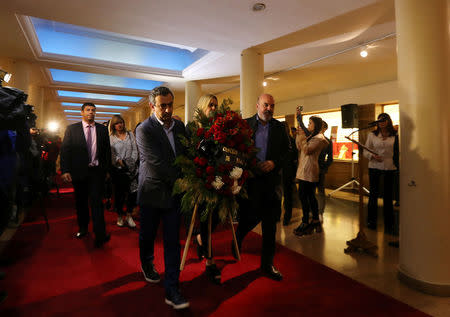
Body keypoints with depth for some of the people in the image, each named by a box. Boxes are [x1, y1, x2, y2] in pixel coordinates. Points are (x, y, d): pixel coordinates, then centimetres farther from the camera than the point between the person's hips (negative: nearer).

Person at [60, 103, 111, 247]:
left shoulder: (102, 129, 7)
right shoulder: (72, 129, 5)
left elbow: (107, 150, 8)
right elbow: (65, 150, 0)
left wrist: (107, 170, 5)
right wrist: (65, 170, -8)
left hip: (97, 171, -1)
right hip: (79, 171, 1)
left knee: (96, 201, -6)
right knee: (81, 201, 13)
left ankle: (100, 235, -6)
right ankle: (83, 228, 31)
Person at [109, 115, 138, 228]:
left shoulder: (130, 134, 12)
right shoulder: (111, 138, 5)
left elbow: (135, 150, 7)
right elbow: (111, 154, -3)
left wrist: (132, 162, -4)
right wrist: (119, 161, -15)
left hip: (131, 168, 2)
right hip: (118, 169, -1)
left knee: (133, 191, -6)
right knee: (119, 193, 6)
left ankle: (129, 215, 6)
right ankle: (120, 216, 19)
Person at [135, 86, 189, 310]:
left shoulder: (180, 126, 4)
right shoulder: (144, 130, -14)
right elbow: (157, 163, -21)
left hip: (174, 191, 3)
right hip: (152, 191, -3)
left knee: (172, 241, 5)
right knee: (147, 235, 19)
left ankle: (171, 290, 15)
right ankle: (146, 264, 50)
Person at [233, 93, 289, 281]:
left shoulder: (279, 127, 10)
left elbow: (286, 151, 8)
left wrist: (274, 163, -10)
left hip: (271, 180, 3)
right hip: (249, 178, -2)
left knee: (270, 225, 9)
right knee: (249, 217, 2)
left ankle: (267, 264, 24)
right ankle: (237, 240, 37)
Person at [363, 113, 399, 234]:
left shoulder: (395, 136, 3)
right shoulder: (372, 135, 3)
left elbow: (398, 151, 4)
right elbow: (365, 151, 2)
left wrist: (397, 165, -7)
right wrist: (372, 156, -17)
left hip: (390, 168, 0)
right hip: (374, 167, 0)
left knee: (388, 195, 7)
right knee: (373, 194, 6)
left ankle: (389, 224, 20)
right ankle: (371, 221, 21)